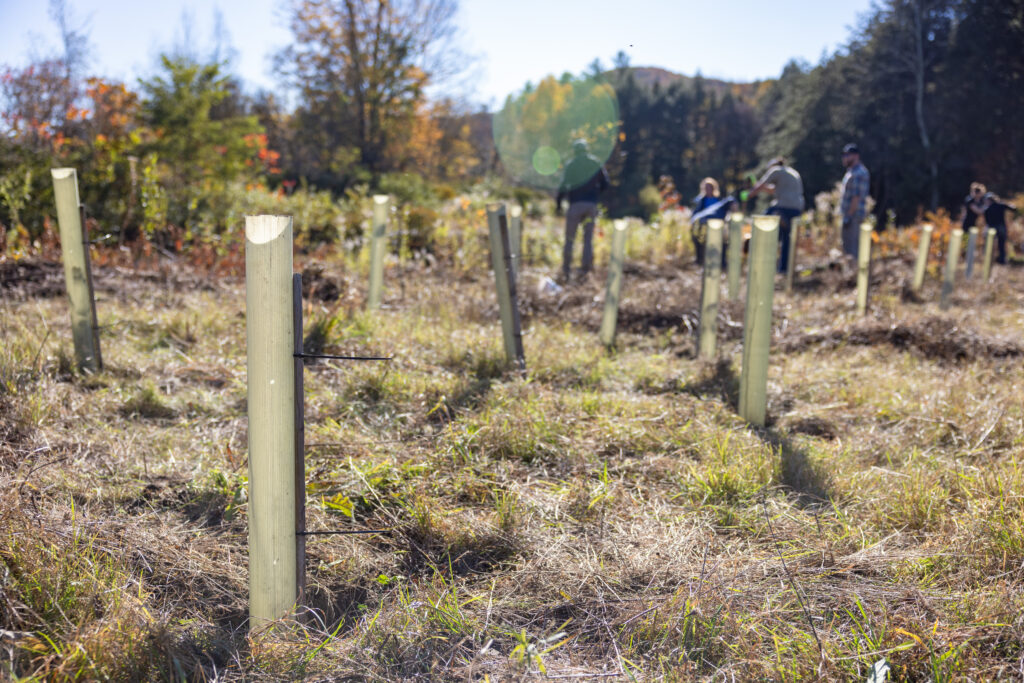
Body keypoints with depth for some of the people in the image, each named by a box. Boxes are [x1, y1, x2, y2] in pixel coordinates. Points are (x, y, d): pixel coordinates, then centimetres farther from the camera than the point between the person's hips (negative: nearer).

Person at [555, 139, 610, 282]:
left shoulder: (571, 165, 1)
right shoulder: (595, 163, 7)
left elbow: (563, 186, -5)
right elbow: (605, 184, 9)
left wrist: (558, 204, 4)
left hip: (575, 205, -2)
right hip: (591, 205, 2)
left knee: (569, 239, 4)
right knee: (588, 239, 10)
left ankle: (566, 270, 1)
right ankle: (585, 267, 4)